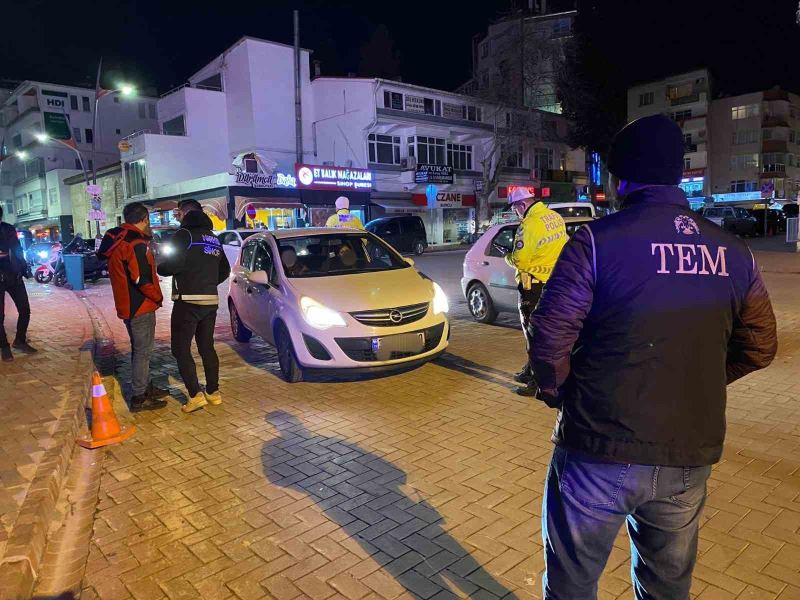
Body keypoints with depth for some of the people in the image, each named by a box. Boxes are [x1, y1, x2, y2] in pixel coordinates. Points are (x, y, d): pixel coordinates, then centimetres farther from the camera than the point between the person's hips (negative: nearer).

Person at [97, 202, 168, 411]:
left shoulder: (116, 241, 10)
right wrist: (158, 297, -11)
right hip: (141, 306, -10)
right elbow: (142, 279, -24)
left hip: (126, 305, 10)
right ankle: (139, 398, 7)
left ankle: (146, 387, 34)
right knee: (142, 351, -1)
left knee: (140, 348, 21)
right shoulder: (137, 244, -20)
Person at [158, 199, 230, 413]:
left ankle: (195, 395, -8)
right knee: (207, 347, 15)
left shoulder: (184, 234, -8)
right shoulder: (213, 237, 16)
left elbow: (173, 265, -18)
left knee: (181, 349, -1)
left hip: (188, 301, -7)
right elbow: (224, 270, 20)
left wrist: (159, 268, 2)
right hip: (211, 301, 7)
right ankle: (213, 392, 17)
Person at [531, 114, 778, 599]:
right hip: (691, 458, 5)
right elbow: (759, 347, 9)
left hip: (600, 452, -4)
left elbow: (551, 338, -16)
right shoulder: (735, 253, 0)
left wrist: (557, 390, 3)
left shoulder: (597, 240, -15)